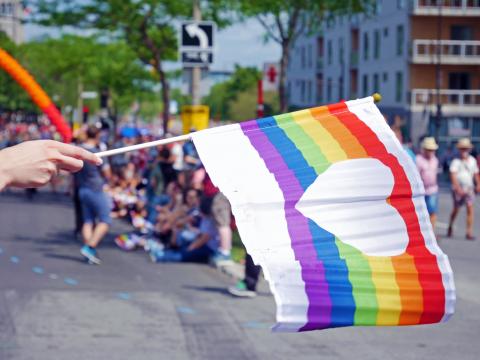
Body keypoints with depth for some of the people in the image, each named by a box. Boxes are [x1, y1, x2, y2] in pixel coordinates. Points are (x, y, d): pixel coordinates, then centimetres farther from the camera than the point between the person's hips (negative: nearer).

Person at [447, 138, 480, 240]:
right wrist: (458, 188, -28)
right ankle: (450, 226, 36)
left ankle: (469, 233, -11)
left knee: (470, 208, -11)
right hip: (458, 189, -2)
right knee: (456, 209, 9)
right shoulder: (456, 162, -8)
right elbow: (453, 175, -19)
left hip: (469, 188, 3)